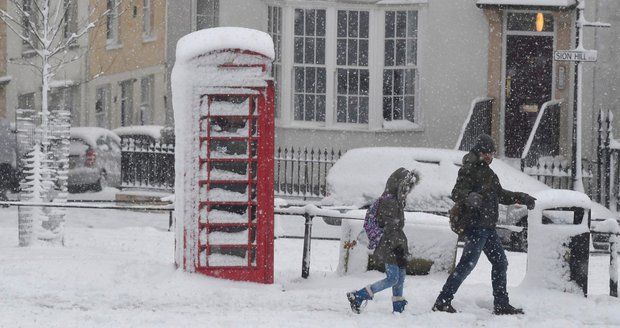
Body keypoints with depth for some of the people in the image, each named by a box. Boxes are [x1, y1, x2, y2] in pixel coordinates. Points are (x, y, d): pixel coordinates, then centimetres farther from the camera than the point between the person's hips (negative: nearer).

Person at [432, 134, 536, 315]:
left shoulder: (487, 171, 21)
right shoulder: (469, 170, -9)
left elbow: (500, 195, 34)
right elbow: (457, 193, -23)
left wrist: (522, 198, 34)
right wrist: (469, 197, -44)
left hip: (488, 227, 10)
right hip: (475, 226, -10)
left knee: (500, 262, 13)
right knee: (468, 263, -14)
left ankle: (501, 304, 21)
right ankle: (442, 301, -12)